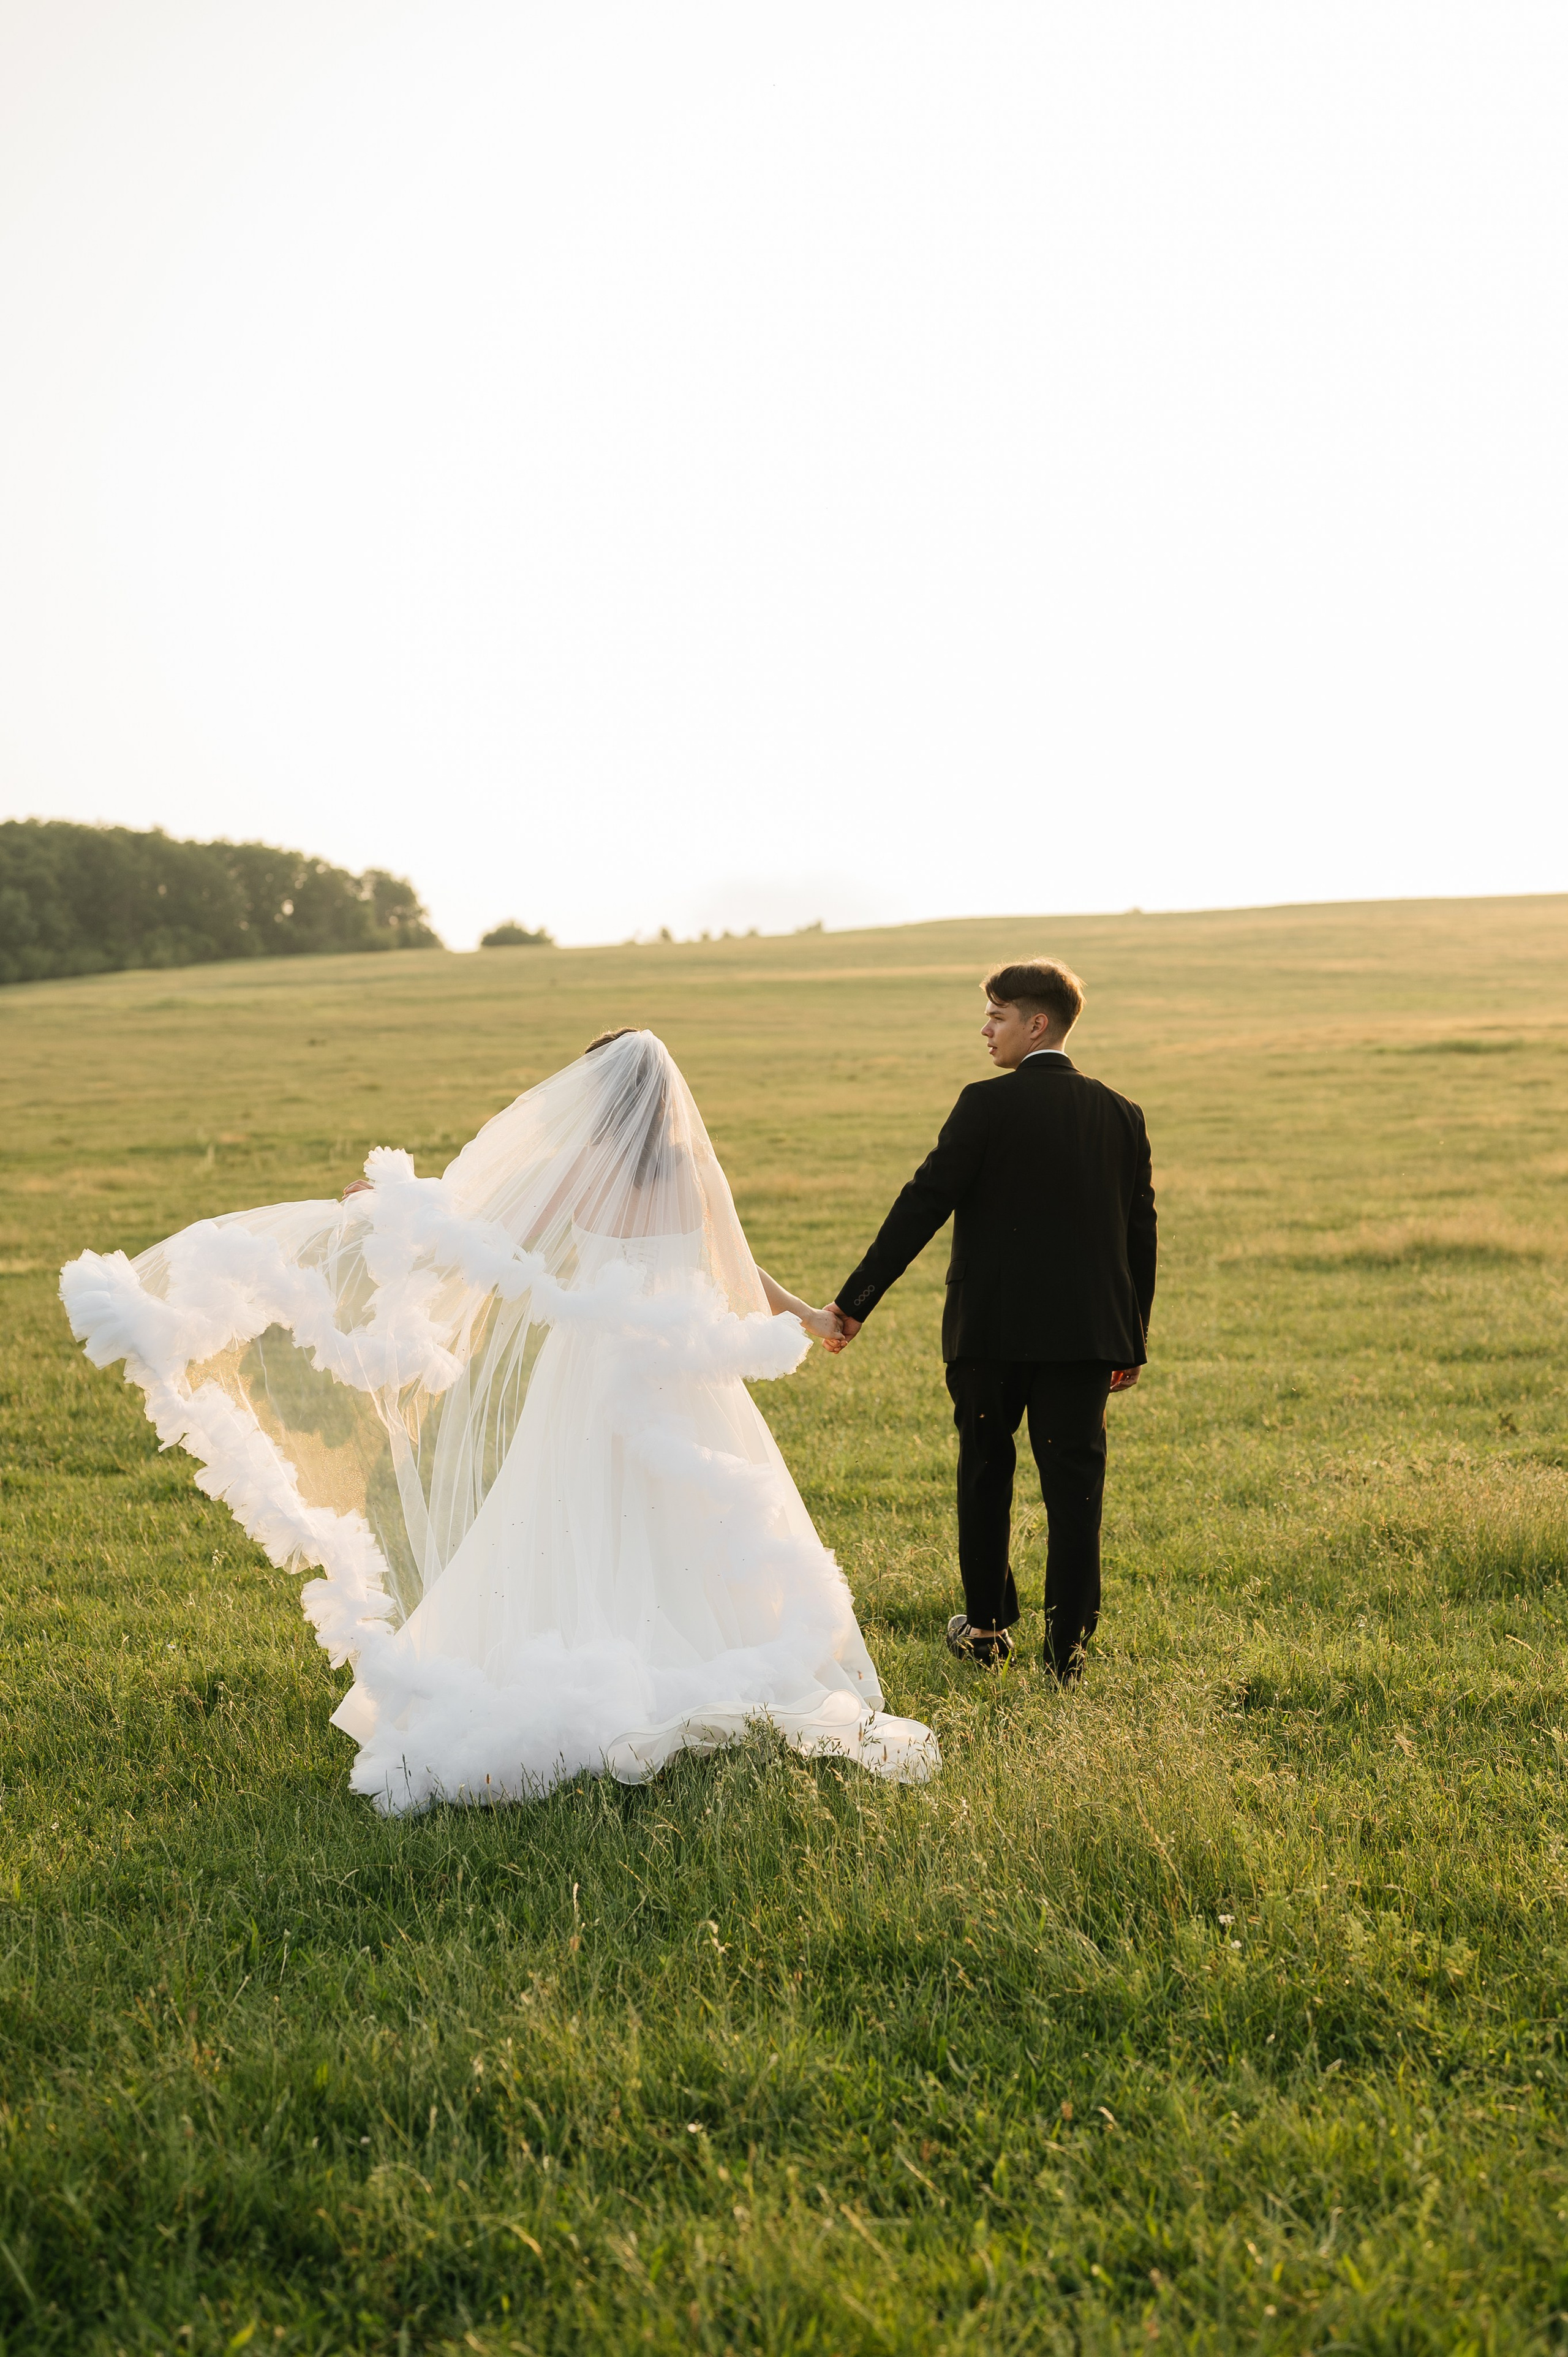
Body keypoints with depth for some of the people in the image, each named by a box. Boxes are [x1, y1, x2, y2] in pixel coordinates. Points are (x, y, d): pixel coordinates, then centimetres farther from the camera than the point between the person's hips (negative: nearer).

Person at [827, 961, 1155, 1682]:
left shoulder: (988, 1105, -9)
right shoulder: (1120, 1113, 6)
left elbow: (923, 1204, -12)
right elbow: (1140, 1232, 9)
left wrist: (854, 1301, -10)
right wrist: (1131, 1343, 17)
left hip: (993, 1327, -3)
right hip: (1086, 1329, 3)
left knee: (985, 1475, 14)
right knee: (1074, 1484, 5)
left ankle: (986, 1628, 24)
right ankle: (1067, 1646, 4)